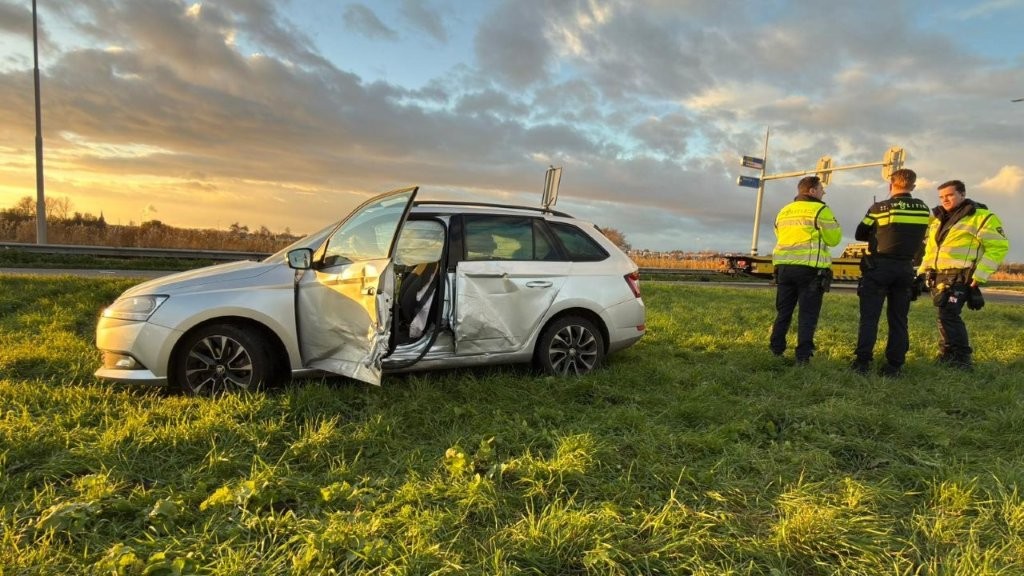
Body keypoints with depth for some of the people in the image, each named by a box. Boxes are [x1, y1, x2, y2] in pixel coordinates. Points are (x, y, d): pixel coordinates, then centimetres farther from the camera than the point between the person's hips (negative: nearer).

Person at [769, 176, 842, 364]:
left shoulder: (783, 211, 15)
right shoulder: (820, 210, -4)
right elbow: (833, 239, -4)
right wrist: (836, 226, 15)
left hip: (784, 266, 5)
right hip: (810, 268, -5)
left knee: (783, 311, 13)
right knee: (808, 313, -1)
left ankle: (776, 349, 15)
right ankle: (803, 355, -3)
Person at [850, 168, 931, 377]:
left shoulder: (879, 208, -7)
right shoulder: (924, 210, 6)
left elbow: (859, 235, 2)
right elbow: (921, 239, 13)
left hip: (878, 267, -4)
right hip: (905, 268, 4)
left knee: (869, 316, -2)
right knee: (899, 319, 8)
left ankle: (862, 361, -7)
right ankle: (894, 365, 8)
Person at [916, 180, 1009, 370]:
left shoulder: (981, 217, -5)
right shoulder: (938, 219, 17)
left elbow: (998, 247, -9)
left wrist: (979, 276, -15)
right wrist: (922, 271, 15)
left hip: (960, 276, -7)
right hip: (938, 276, 7)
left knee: (948, 315, -16)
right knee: (945, 315, 11)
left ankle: (962, 359, -8)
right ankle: (947, 355, 19)